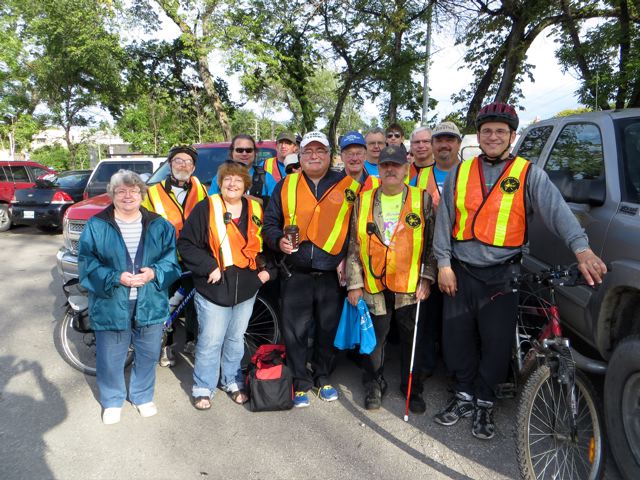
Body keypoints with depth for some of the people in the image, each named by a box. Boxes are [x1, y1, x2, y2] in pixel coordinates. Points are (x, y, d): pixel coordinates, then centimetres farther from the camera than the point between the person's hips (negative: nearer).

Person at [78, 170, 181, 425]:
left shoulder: (159, 225, 2)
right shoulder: (96, 225, -3)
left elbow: (172, 258, 2)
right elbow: (87, 263, -6)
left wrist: (154, 273, -17)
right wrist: (117, 278, -20)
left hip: (150, 305, 2)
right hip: (111, 305, -1)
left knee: (148, 355, 15)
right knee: (110, 358, 10)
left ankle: (143, 396, 38)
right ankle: (112, 401, 35)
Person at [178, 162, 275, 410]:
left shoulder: (255, 210, 7)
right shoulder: (205, 209, -6)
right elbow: (186, 244, -8)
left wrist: (266, 270, 5)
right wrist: (209, 267, -16)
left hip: (246, 289, 4)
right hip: (213, 288, -4)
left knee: (236, 340, 17)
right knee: (210, 341, 2)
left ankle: (232, 382, 33)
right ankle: (203, 388, 20)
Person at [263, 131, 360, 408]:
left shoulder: (348, 186, 4)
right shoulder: (286, 186, 9)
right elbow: (270, 222, 12)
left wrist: (347, 259, -6)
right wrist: (278, 240, -7)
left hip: (332, 276, 0)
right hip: (296, 275, 1)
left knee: (327, 330, 12)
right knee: (295, 331, 4)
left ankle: (322, 378, 32)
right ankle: (300, 382, 22)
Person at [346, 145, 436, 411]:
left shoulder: (422, 200, 2)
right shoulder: (363, 201, 5)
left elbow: (432, 243, 2)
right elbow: (354, 245, 5)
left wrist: (426, 278, -5)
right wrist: (354, 284, 2)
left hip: (411, 287, -1)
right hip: (373, 286, 1)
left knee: (411, 340, 11)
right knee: (375, 338, 11)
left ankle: (412, 389, 29)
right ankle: (374, 386, 30)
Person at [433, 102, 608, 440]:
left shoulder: (529, 175, -1)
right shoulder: (459, 173, 7)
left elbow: (556, 210, -16)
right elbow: (444, 221, 6)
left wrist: (581, 248, -31)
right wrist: (444, 264, 0)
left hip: (502, 275, -2)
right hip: (460, 273, 3)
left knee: (497, 343, 4)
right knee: (457, 339, 9)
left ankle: (484, 403, 24)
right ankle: (464, 395, 30)